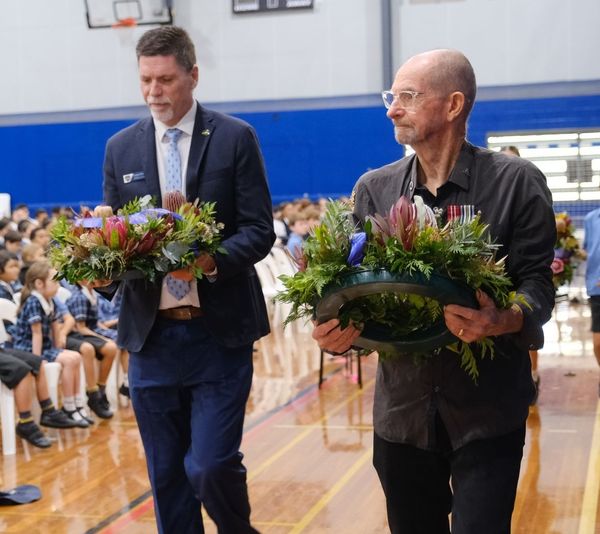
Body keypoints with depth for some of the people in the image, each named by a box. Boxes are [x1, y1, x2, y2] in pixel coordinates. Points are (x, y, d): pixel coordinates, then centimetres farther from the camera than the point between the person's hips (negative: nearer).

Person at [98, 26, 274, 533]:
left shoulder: (236, 137, -1)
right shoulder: (121, 147, 9)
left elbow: (259, 230, -5)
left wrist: (213, 259, -23)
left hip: (220, 332, -3)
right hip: (150, 333, 3)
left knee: (210, 466, -7)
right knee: (166, 475, 10)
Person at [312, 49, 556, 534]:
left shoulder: (517, 182, -5)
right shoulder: (374, 189, 5)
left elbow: (537, 280, -6)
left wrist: (506, 320, -28)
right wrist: (338, 331, -16)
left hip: (488, 412, -3)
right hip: (402, 410, 4)